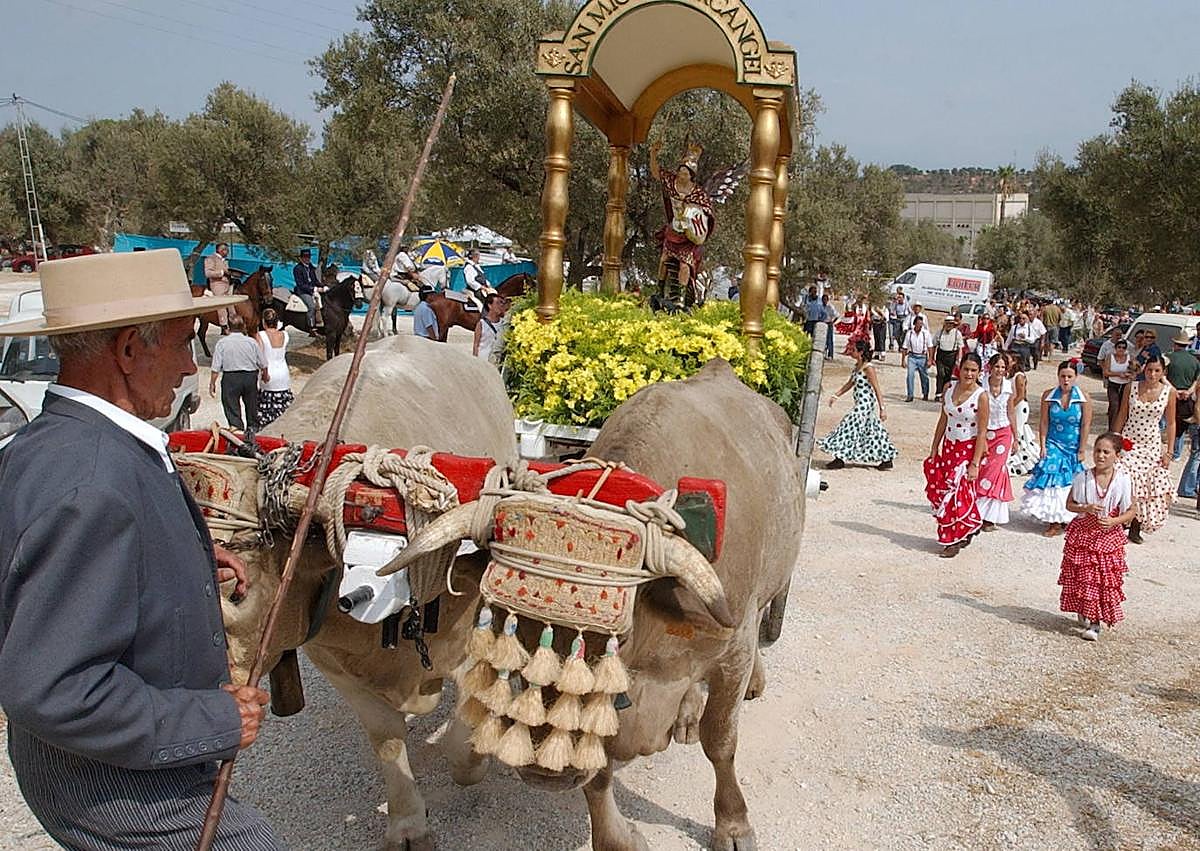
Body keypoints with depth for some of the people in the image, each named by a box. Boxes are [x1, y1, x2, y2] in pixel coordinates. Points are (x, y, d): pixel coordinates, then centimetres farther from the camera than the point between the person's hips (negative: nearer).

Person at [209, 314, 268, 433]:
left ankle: (237, 427, -2)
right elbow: (263, 364, 2)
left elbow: (216, 367, -8)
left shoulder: (221, 343, -7)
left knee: (232, 406, 5)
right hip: (250, 376, 2)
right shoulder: (252, 342, -4)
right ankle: (252, 427, 36)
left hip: (230, 378, -2)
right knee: (251, 403, 20)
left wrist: (212, 383, 1)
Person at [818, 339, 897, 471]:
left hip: (865, 404, -9)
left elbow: (877, 390, -18)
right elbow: (850, 383, 21)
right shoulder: (857, 366, 10)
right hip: (860, 404, 9)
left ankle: (840, 459, 0)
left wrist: (882, 408, -20)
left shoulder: (868, 368, -17)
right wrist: (835, 396, 19)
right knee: (872, 430, 13)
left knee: (849, 425, -6)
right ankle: (887, 459, 21)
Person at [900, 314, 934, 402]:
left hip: (922, 357, 0)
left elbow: (930, 347, 0)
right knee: (909, 375, -11)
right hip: (912, 356, 0)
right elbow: (904, 348, 4)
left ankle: (925, 394, 30)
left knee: (924, 376, 11)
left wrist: (929, 360, -5)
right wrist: (903, 360, 2)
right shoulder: (909, 333, -1)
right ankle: (909, 395, -3)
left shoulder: (926, 333, -3)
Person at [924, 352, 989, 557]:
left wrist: (975, 464, -16)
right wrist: (934, 450, 9)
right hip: (948, 447, 5)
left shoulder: (981, 396, -15)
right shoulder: (950, 388, 0)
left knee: (958, 493, -2)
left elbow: (982, 433, -14)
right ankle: (968, 529, 28)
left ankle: (955, 540, 14)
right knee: (940, 490, 7)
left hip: (969, 449, -5)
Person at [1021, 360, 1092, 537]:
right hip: (1054, 446, 0)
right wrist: (1042, 446, -5)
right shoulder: (1049, 396, -2)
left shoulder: (1084, 399, -6)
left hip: (1073, 448, 0)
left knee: (1071, 483, 7)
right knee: (1051, 481, -6)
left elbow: (1085, 426, -5)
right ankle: (1054, 522, 0)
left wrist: (1082, 450, -5)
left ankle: (1069, 519, 19)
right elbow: (1044, 423, 0)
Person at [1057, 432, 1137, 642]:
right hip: (1082, 534, 1)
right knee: (1082, 577, 7)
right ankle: (1083, 611, 30)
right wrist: (1086, 508, -18)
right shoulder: (1082, 478, -7)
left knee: (1105, 581, 1)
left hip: (1109, 536, -1)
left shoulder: (1123, 481, -9)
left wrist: (1114, 521, -19)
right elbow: (1069, 504, 2)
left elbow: (1131, 512, -1)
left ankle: (1094, 622, 9)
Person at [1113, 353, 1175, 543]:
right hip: (1129, 443, -1)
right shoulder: (1132, 388, -3)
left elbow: (1171, 423, 2)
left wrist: (1168, 452, 1)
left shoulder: (1169, 392, -4)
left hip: (1152, 446, 1)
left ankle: (1135, 528, 19)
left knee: (1148, 487, 5)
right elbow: (1122, 417, 5)